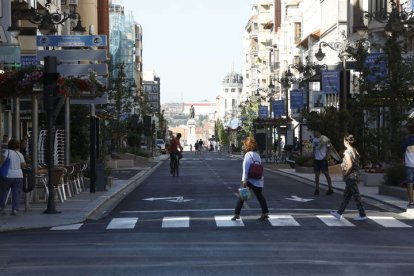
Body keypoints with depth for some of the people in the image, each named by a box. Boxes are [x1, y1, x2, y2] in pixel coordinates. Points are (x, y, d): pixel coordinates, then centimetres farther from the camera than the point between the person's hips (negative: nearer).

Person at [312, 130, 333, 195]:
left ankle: (330, 189, 10)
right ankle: (317, 189, 7)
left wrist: (326, 156, -10)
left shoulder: (325, 139, -10)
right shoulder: (314, 139, 6)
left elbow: (329, 147, -4)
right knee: (316, 174, 4)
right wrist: (314, 155, 6)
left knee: (326, 173, 0)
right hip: (316, 159, 5)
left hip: (323, 159, -5)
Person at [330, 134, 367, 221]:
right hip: (356, 175, 9)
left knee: (356, 196, -3)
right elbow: (356, 164, 10)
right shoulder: (355, 151, 9)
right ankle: (339, 213, 21)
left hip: (350, 177, -9)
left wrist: (346, 174, -12)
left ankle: (362, 215, 2)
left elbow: (350, 165, -24)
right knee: (346, 196, 14)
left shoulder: (347, 152, -16)